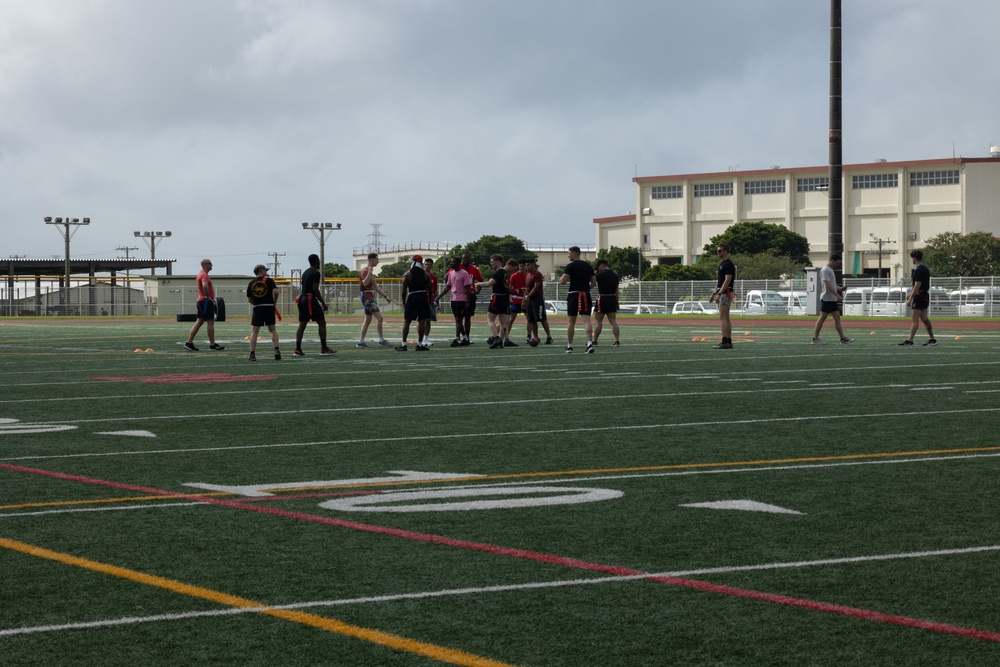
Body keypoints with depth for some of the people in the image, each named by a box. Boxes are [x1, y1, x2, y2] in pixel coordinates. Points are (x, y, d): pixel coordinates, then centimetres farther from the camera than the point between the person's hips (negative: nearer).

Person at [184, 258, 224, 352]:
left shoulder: (200, 274, 18)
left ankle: (189, 343, 4)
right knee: (210, 322, -4)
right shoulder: (204, 275, -14)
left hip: (201, 300, 10)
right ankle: (212, 345, 0)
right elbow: (205, 286, -32)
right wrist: (208, 296, -21)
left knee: (199, 322, 8)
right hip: (206, 301, -10)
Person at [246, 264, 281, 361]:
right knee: (272, 329, 12)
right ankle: (276, 350, -1)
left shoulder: (251, 283, 9)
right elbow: (275, 292, -14)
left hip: (257, 308, 1)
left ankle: (252, 354, -5)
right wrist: (274, 302, 0)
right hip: (269, 307, -1)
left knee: (254, 331, 3)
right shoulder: (269, 280, 0)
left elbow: (249, 299, 12)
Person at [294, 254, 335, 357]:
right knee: (322, 323, -2)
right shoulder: (315, 273, -10)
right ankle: (324, 349, -3)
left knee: (302, 325, 7)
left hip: (302, 298, 9)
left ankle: (297, 350, 3)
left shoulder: (305, 272, 17)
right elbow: (315, 290, -17)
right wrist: (323, 303, -11)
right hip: (310, 299, -9)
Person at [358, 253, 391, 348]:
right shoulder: (365, 270, -11)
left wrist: (385, 296, 22)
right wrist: (369, 273, -31)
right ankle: (381, 340, -11)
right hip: (367, 297, -10)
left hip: (371, 298, 10)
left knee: (368, 320, 10)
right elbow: (365, 283, -26)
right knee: (379, 317, -13)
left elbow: (376, 286, 24)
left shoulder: (370, 271, 19)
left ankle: (361, 342, 11)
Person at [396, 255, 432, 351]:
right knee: (422, 321, 5)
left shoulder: (407, 274, -3)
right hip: (423, 298, 1)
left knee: (406, 321, 6)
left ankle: (403, 344, 6)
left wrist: (404, 303, 6)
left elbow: (404, 291, -3)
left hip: (412, 298, -1)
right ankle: (420, 344, 5)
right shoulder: (425, 275, 3)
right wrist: (430, 301, 17)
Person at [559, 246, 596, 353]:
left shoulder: (570, 266, -6)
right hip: (586, 295, 3)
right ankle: (590, 343, -23)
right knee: (586, 319, -6)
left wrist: (561, 278, 9)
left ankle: (569, 346, 14)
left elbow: (562, 281, -13)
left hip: (574, 295, -3)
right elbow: (594, 283, 12)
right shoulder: (588, 266, 10)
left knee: (571, 321, 7)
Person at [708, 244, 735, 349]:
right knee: (726, 318, 9)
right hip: (721, 293, 10)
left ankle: (724, 342, -16)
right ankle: (728, 342, 10)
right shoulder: (721, 264, 18)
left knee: (722, 318, -13)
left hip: (726, 293, -10)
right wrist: (713, 294, 20)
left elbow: (727, 280, -20)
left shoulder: (728, 264, -13)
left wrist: (719, 294, -24)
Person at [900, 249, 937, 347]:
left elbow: (917, 286, -21)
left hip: (919, 297, -10)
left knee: (915, 319, -7)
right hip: (925, 296, 10)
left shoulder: (919, 271, -17)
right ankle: (932, 339, 13)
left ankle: (910, 341, -7)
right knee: (924, 318, 13)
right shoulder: (925, 269, 14)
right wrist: (911, 294, 27)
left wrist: (910, 299, -20)